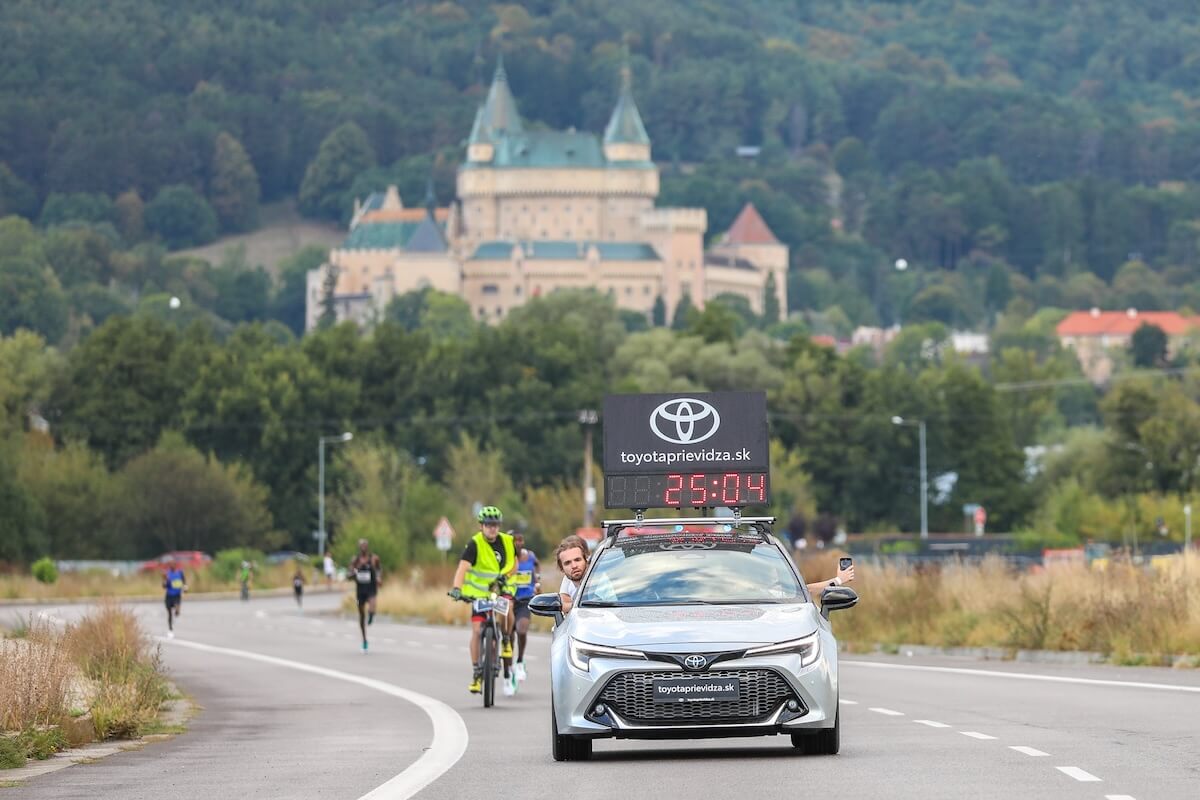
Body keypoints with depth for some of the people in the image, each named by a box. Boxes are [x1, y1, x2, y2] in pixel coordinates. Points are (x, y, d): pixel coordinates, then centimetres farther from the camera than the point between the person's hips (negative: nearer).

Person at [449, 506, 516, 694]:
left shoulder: (507, 542, -6)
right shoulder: (475, 544, -17)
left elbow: (513, 564, 9)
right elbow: (463, 567, -29)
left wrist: (504, 575, -13)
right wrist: (457, 588, -45)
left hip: (500, 588, 1)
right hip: (479, 591, -1)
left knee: (506, 606, -32)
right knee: (477, 630, -10)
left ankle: (506, 640, -5)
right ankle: (477, 673, 1)